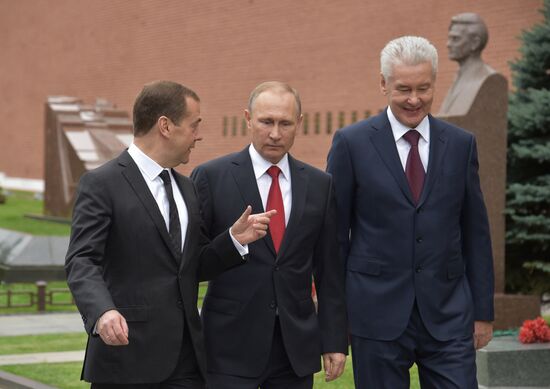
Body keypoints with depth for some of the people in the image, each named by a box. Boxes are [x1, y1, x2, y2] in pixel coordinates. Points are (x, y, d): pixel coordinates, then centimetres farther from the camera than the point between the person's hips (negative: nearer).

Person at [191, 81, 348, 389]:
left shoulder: (319, 185, 7)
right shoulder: (211, 177, -2)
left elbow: (330, 271, 9)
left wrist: (336, 341, 6)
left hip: (297, 348, 3)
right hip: (231, 348, -3)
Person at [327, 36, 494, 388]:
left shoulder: (461, 144, 6)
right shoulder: (352, 143, -1)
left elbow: (476, 233, 10)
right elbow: (334, 233, 2)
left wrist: (483, 310, 8)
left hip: (448, 315, 2)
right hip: (378, 313, -2)